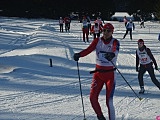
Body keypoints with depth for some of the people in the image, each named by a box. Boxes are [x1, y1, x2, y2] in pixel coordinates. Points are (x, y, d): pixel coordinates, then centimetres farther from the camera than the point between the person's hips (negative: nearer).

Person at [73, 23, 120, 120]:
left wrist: (112, 54, -53)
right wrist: (79, 55, -32)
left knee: (109, 100, -8)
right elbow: (88, 50, -12)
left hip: (110, 74, -3)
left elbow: (116, 50, -29)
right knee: (93, 97, -6)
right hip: (98, 73, 3)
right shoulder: (97, 41, 3)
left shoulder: (115, 42, -6)